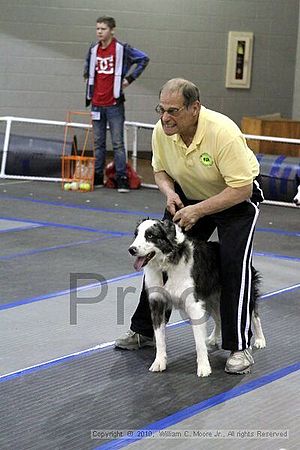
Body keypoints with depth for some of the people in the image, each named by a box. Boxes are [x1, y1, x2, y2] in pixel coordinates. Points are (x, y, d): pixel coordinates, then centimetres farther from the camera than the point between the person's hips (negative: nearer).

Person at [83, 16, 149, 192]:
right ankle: (97, 176, 16)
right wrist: (88, 76, 17)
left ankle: (122, 179, -2)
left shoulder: (122, 48, -7)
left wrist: (130, 78, -6)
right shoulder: (93, 49, 10)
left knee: (118, 143, -5)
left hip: (114, 103, -5)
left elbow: (144, 59, -4)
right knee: (98, 143, 10)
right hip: (97, 103, 5)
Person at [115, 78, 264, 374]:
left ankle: (239, 346, -11)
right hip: (189, 195, 6)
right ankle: (144, 330, 17)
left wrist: (198, 211, -34)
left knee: (234, 262, -20)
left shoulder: (223, 132, -36)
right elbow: (161, 170, 2)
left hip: (238, 196, -6)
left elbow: (241, 187, -32)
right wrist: (169, 193, -20)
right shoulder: (161, 131, -18)